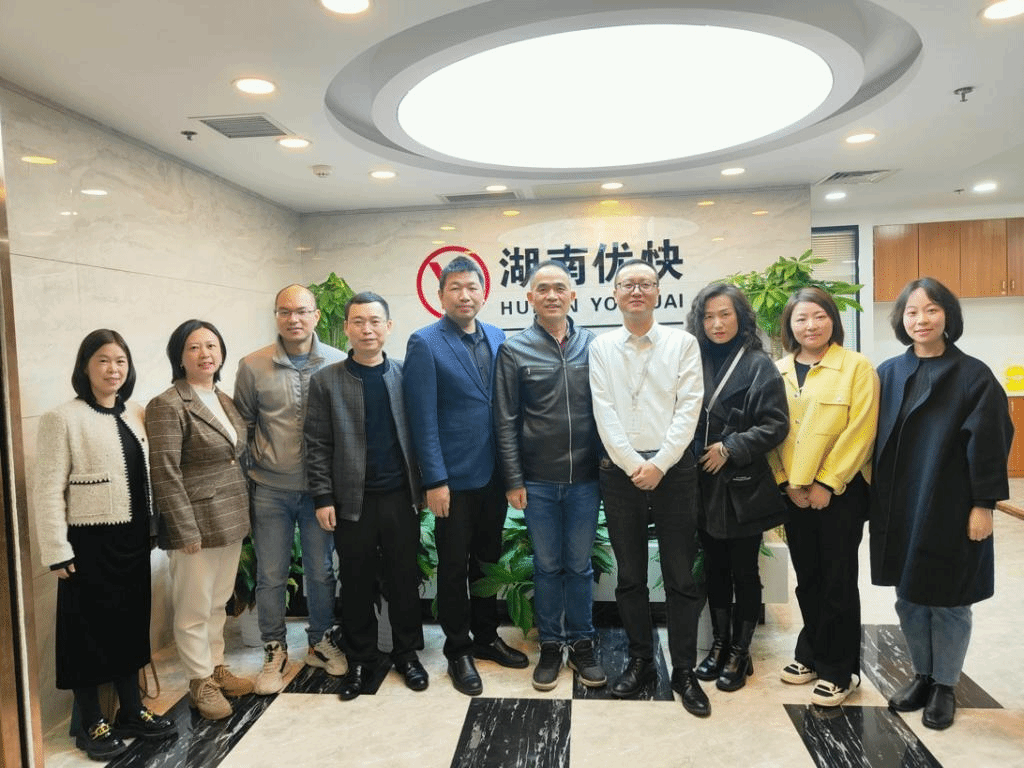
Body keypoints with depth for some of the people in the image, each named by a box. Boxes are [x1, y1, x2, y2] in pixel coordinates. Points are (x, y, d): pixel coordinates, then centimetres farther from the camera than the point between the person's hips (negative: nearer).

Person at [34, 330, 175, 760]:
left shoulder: (134, 415, 7)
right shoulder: (63, 419, -11)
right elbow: (49, 491, -13)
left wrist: (152, 527, 11)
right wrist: (57, 552, -14)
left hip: (132, 538, 6)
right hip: (90, 542, -6)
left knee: (131, 623, 16)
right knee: (90, 628, 7)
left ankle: (131, 711, 31)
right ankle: (91, 725, 24)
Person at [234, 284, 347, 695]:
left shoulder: (338, 363, -5)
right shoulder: (252, 366, -4)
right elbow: (243, 426, 6)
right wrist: (243, 478, 6)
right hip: (270, 489, 0)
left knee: (321, 571, 13)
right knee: (270, 576, 9)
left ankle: (321, 642, 33)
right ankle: (274, 653, 27)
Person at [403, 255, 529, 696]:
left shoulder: (498, 338, 6)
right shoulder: (425, 344, -9)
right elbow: (423, 419, -12)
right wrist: (435, 481, -14)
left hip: (494, 475, 5)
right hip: (454, 479, -5)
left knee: (487, 561, 18)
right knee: (454, 568, 10)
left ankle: (486, 637, 36)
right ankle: (458, 651, 27)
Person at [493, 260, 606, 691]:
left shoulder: (593, 345, 3)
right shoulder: (514, 350, -2)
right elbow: (506, 421, -2)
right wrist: (513, 480, -5)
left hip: (585, 479, 1)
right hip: (538, 481, -1)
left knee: (579, 566, 12)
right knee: (547, 566, 11)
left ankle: (582, 644, 29)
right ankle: (550, 646, 28)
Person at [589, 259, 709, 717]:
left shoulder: (683, 343, 3)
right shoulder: (602, 348, 6)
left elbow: (689, 408, -4)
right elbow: (605, 413, -1)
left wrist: (658, 464, -12)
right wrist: (633, 465, -10)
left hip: (673, 468, -1)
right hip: (620, 469, 1)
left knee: (681, 576, 4)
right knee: (630, 575, 11)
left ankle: (684, 671, 18)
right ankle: (640, 661, 26)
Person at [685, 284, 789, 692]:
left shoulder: (759, 365, -6)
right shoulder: (696, 362, 6)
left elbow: (775, 425, -10)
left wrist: (730, 448, -15)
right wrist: (691, 458, -1)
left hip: (743, 487, -4)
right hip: (704, 486, 4)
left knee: (744, 571, 8)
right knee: (715, 569, 15)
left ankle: (740, 653, 23)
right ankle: (719, 644, 31)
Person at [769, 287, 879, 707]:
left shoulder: (857, 367, -6)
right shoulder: (778, 371, 6)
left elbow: (860, 431, -11)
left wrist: (826, 483, -14)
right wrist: (787, 481, -4)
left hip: (840, 491, -4)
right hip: (794, 492, 4)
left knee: (838, 580, 3)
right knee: (807, 577, 15)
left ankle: (838, 670, 18)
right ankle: (811, 654, 31)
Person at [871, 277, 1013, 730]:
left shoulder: (973, 376, -5)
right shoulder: (888, 374, 4)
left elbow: (989, 444, -7)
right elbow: (875, 439, 7)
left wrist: (983, 504, -10)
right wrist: (876, 499, 5)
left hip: (951, 509, -3)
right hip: (899, 509, 4)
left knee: (948, 602, 9)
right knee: (908, 599, 13)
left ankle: (944, 686, 26)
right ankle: (922, 676, 31)